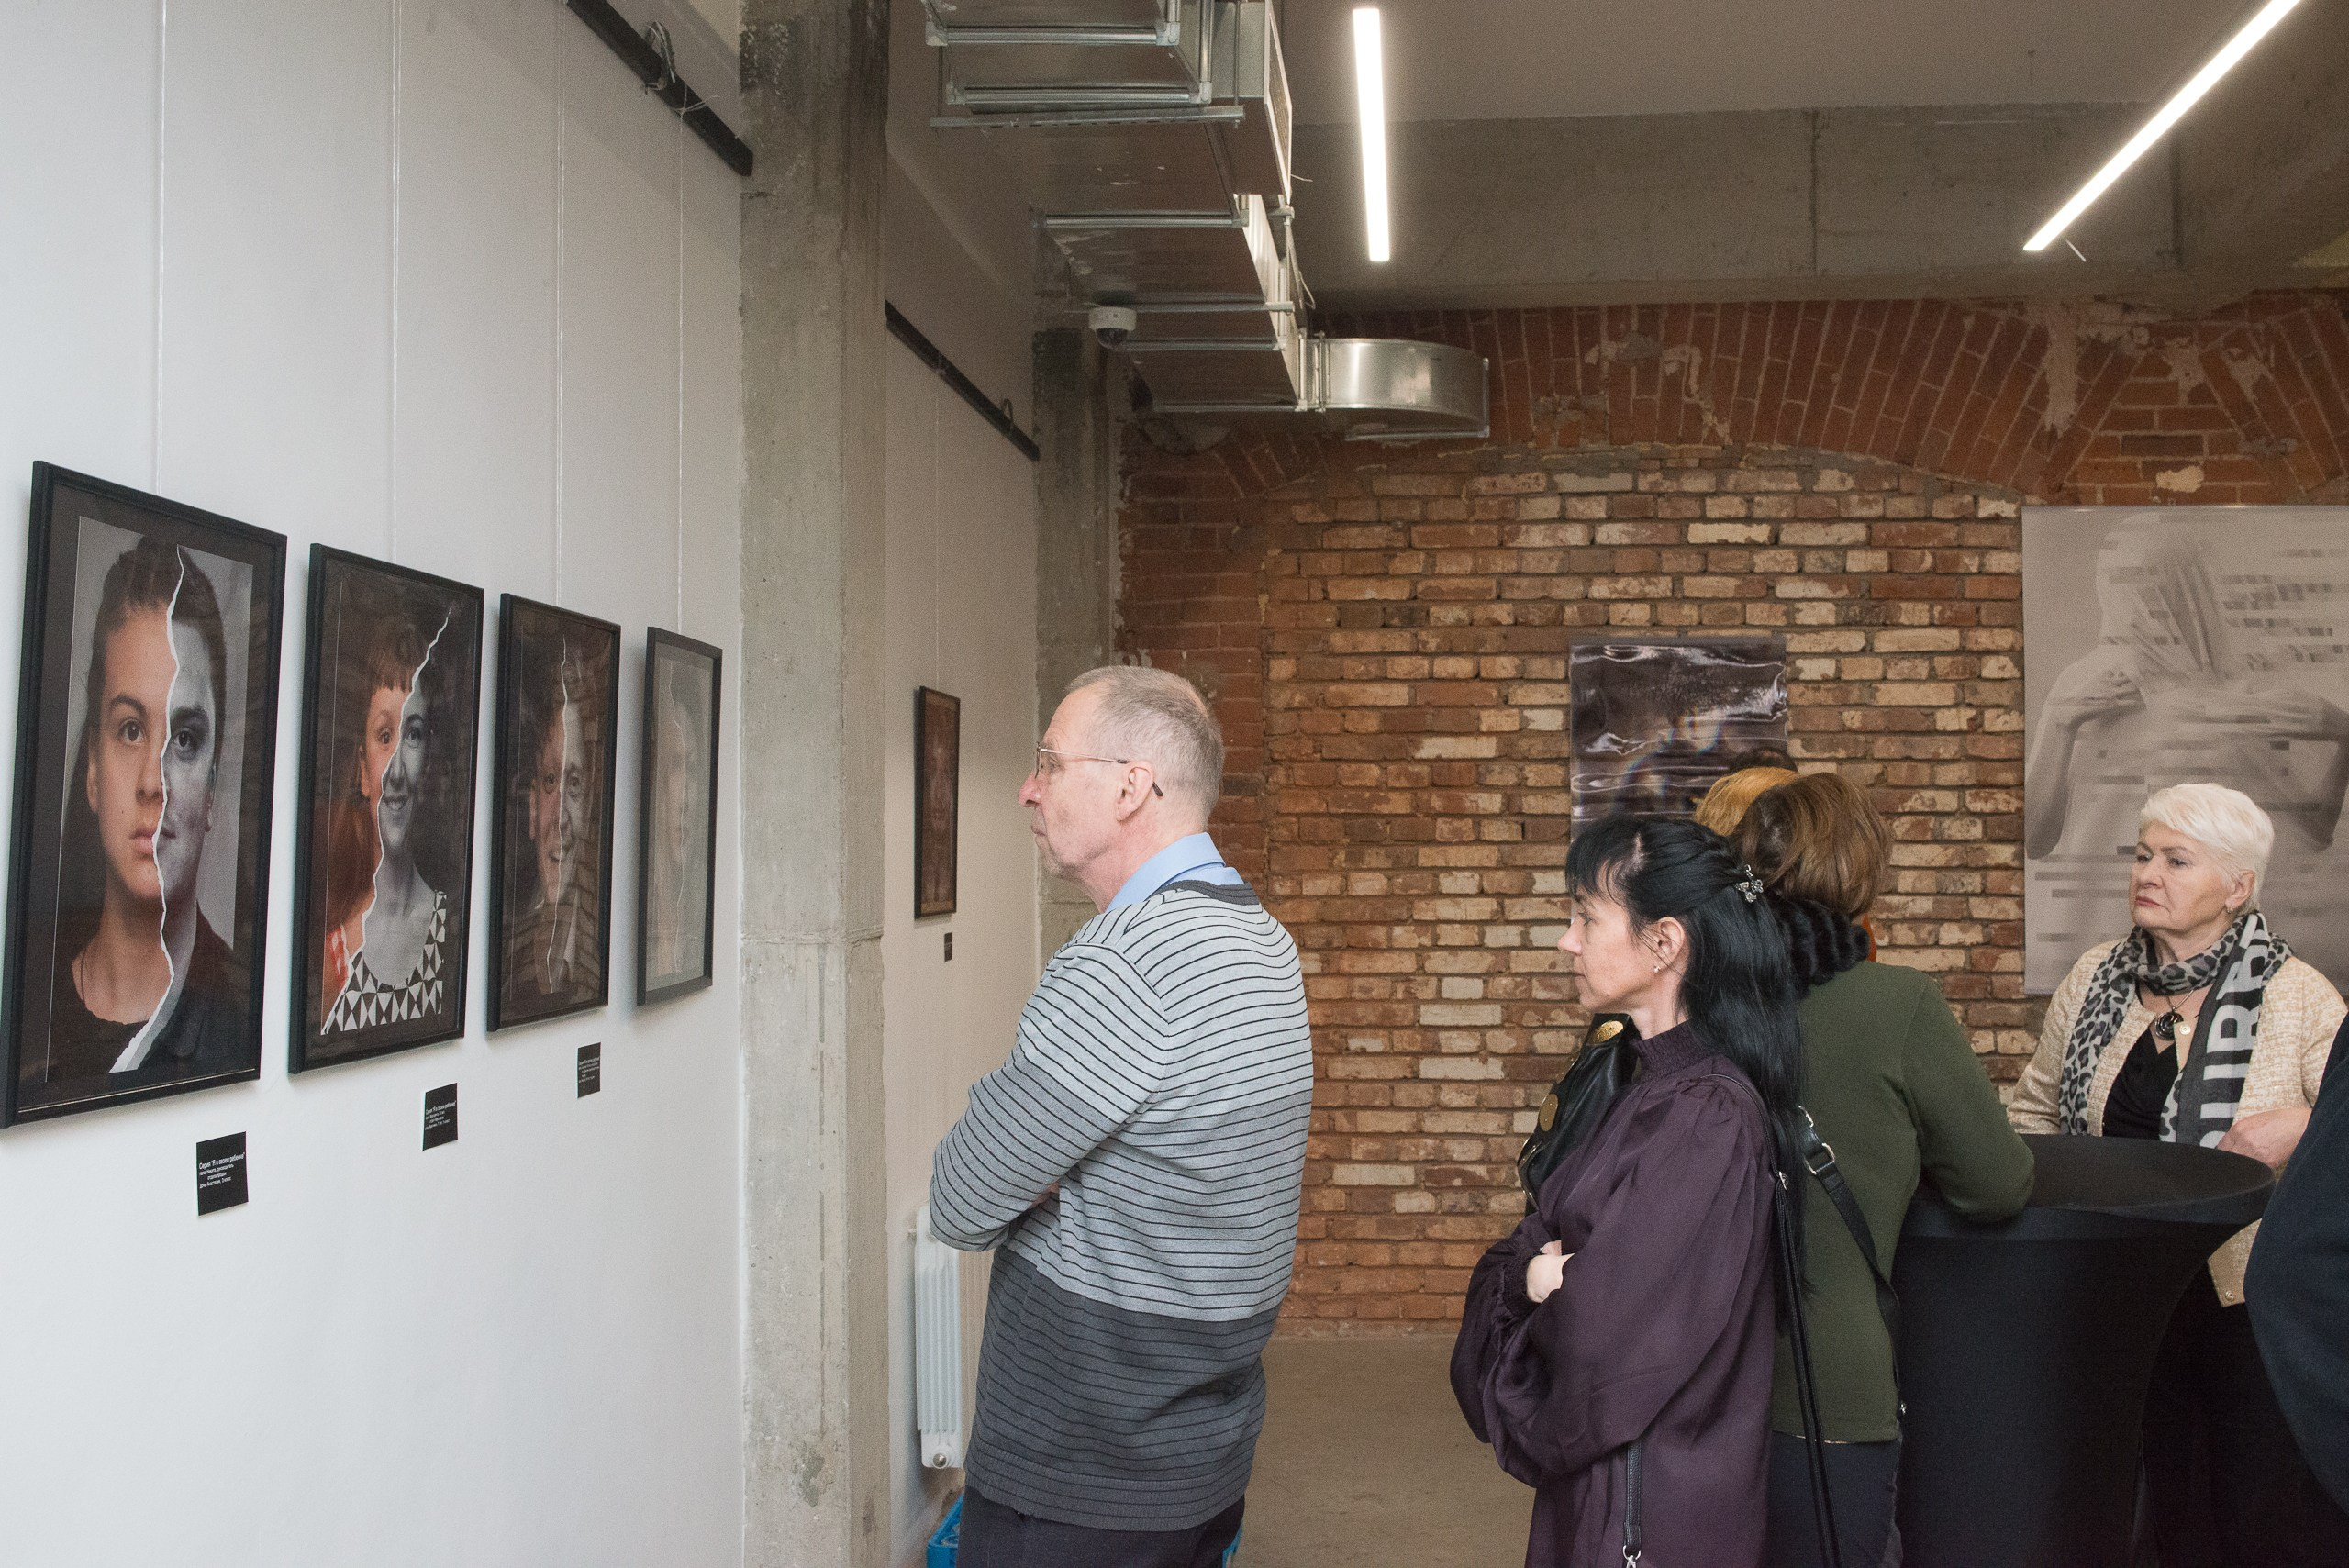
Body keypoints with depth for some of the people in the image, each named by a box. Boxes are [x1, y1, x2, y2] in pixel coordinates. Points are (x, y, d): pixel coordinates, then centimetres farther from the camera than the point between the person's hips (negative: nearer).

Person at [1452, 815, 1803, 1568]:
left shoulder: (1707, 1119, -23)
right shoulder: (1647, 1086, 6)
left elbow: (1597, 1339, -25)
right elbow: (1521, 1252, 6)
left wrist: (1540, 1280, -4)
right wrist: (1534, 1272, -16)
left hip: (1652, 1504, -8)